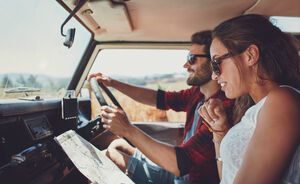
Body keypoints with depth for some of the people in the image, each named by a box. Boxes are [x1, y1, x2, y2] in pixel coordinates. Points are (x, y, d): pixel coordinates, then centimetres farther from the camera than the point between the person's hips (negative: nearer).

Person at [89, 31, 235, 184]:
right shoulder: (197, 94, -2)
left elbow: (180, 165, -35)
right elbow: (159, 98, 5)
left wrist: (128, 130, -35)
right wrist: (113, 83, 2)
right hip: (180, 171, 8)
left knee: (110, 154, -3)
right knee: (117, 145, 11)